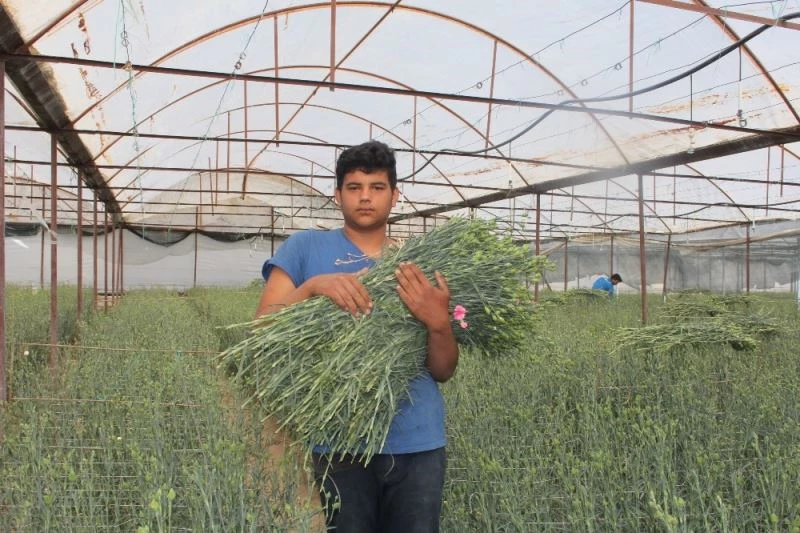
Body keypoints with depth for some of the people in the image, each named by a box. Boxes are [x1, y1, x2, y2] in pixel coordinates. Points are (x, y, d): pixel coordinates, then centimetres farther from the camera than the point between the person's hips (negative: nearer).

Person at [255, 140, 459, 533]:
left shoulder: (419, 265, 7)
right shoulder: (305, 247, 2)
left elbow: (443, 371, 4)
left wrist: (438, 320, -16)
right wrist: (313, 286, -21)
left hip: (418, 444, 2)